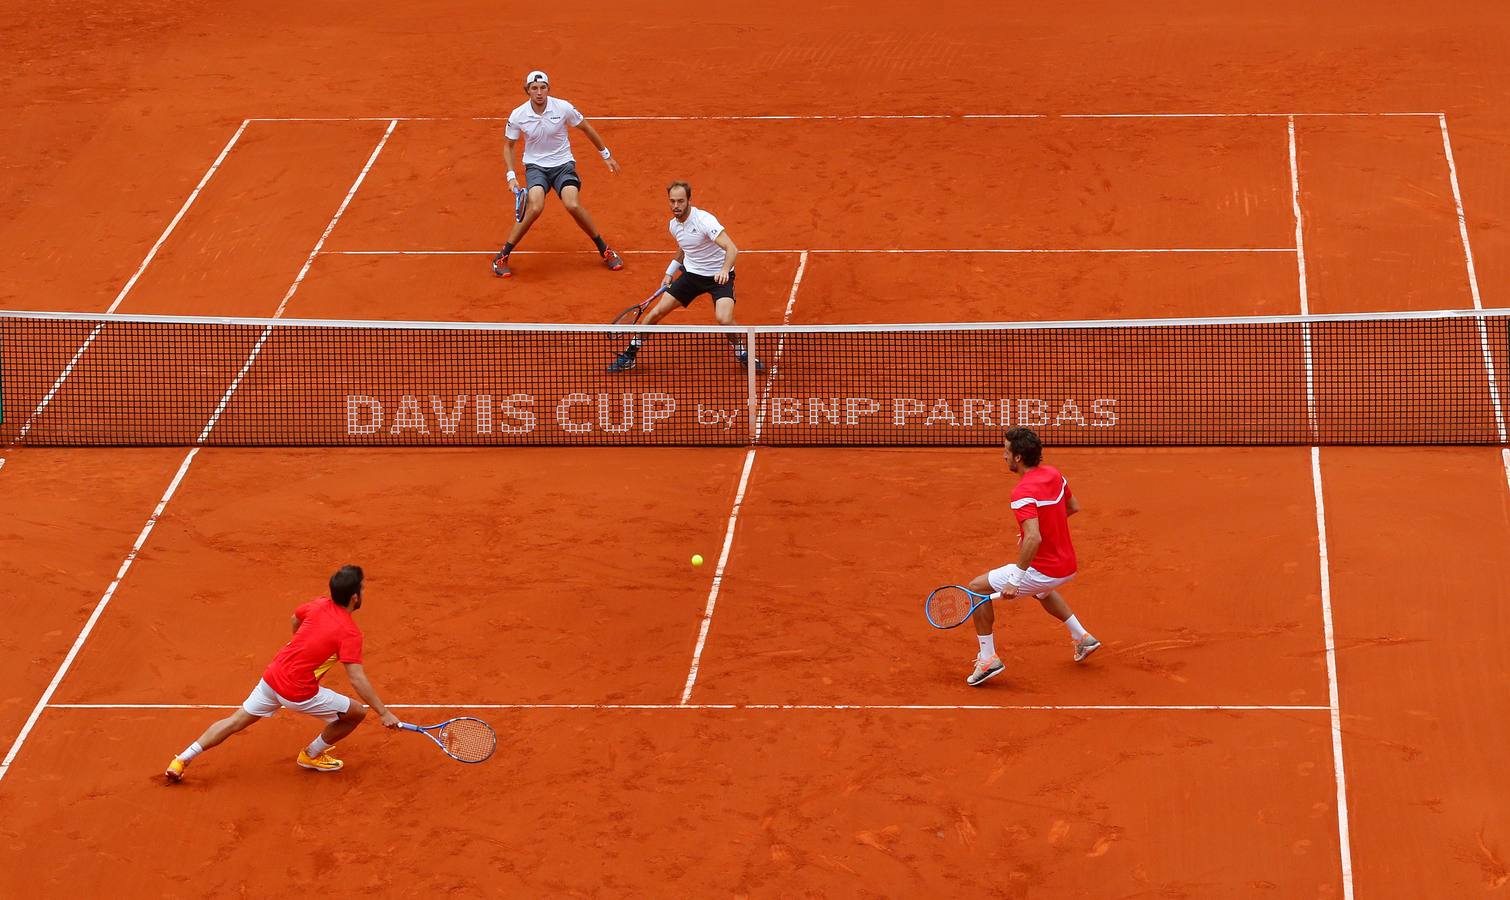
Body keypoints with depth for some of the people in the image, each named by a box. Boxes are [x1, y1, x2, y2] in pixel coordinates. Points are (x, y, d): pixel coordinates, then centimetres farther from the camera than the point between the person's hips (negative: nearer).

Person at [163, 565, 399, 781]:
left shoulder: (319, 605, 2)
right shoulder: (350, 632, -18)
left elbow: (296, 619, 26)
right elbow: (357, 678, -23)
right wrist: (384, 713, -19)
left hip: (272, 676, 7)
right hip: (300, 692, -7)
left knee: (235, 722, 20)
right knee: (356, 713, 9)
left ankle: (182, 760, 19)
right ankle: (312, 755, 27)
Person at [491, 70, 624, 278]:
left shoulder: (563, 108, -13)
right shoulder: (517, 116, -11)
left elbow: (586, 128, 4)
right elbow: (509, 145, 6)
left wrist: (606, 155, 12)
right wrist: (511, 175, -5)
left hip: (563, 164, 0)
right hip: (535, 165, 0)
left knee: (573, 205, -24)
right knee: (535, 207, -28)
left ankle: (605, 251, -3)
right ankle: (502, 257, -15)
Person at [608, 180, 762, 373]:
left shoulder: (704, 220, -25)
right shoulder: (674, 225, 0)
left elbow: (731, 248, -34)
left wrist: (724, 270, -51)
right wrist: (670, 273, 17)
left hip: (719, 276, -6)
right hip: (692, 274, 6)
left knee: (724, 319, -28)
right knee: (656, 312, -1)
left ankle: (742, 354, 1)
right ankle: (629, 356, 14)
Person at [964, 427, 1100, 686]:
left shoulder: (1023, 492, -25)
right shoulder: (1053, 474, 1)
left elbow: (1034, 538, -36)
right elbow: (1073, 507, 18)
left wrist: (1016, 579, -31)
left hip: (1043, 571, -9)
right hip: (1067, 567, 9)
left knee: (977, 588, 1)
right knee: (1042, 591, 43)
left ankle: (988, 659, 2)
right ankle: (1082, 637, 45)